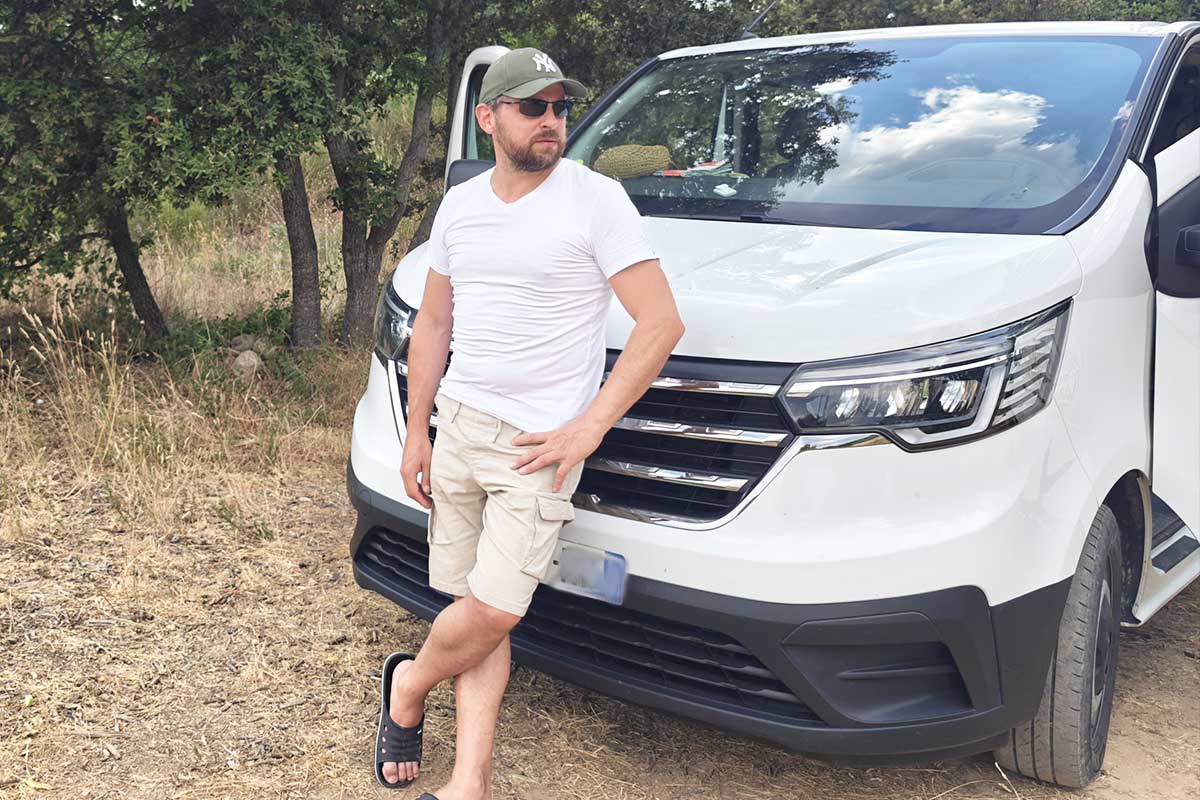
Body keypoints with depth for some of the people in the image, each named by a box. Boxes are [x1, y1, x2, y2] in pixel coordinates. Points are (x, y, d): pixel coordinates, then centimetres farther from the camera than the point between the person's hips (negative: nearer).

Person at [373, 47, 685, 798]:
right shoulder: (460, 205, 10)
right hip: (458, 426, 5)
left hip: (540, 443, -4)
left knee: (491, 612, -9)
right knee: (481, 614, 7)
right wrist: (417, 431, 11)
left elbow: (662, 322, -12)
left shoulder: (596, 199, -8)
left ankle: (409, 685, 21)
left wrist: (589, 427, -14)